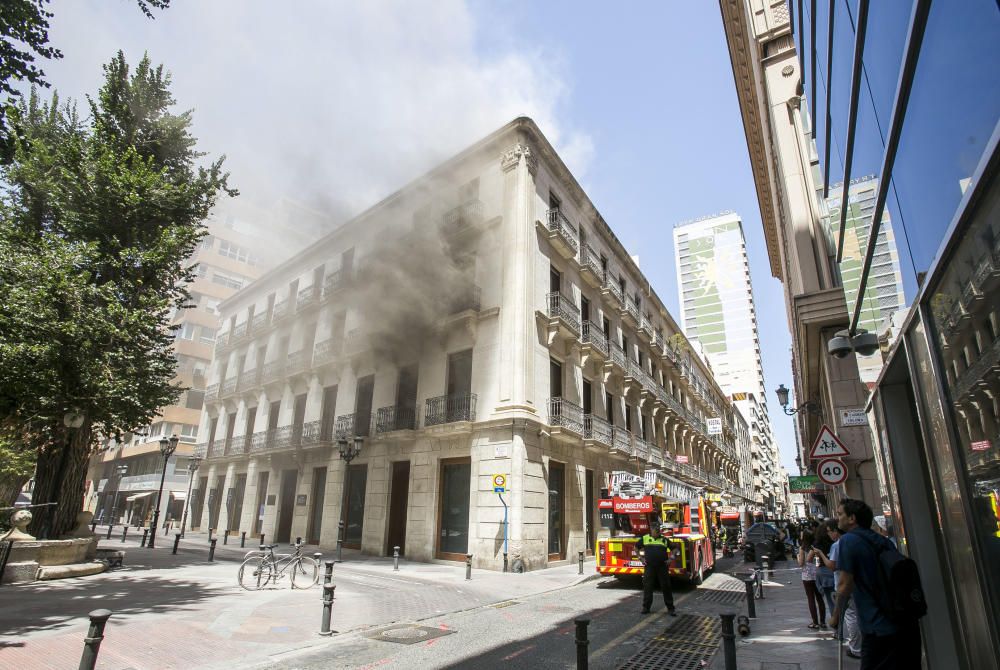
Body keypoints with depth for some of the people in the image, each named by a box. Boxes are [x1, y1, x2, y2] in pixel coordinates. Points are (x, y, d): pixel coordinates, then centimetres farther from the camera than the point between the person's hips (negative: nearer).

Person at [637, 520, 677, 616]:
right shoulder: (644, 538, 2)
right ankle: (646, 607, 16)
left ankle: (670, 608, 14)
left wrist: (670, 559, 4)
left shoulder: (664, 539, 5)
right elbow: (636, 547, 14)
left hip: (662, 567, 0)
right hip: (649, 567, 0)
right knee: (647, 587, 4)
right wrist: (641, 558, 7)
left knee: (666, 587, 4)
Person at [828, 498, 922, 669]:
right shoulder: (883, 540, 9)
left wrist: (836, 615, 1)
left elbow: (845, 586, -13)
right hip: (908, 624, 8)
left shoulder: (848, 540, -12)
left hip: (879, 628, -7)